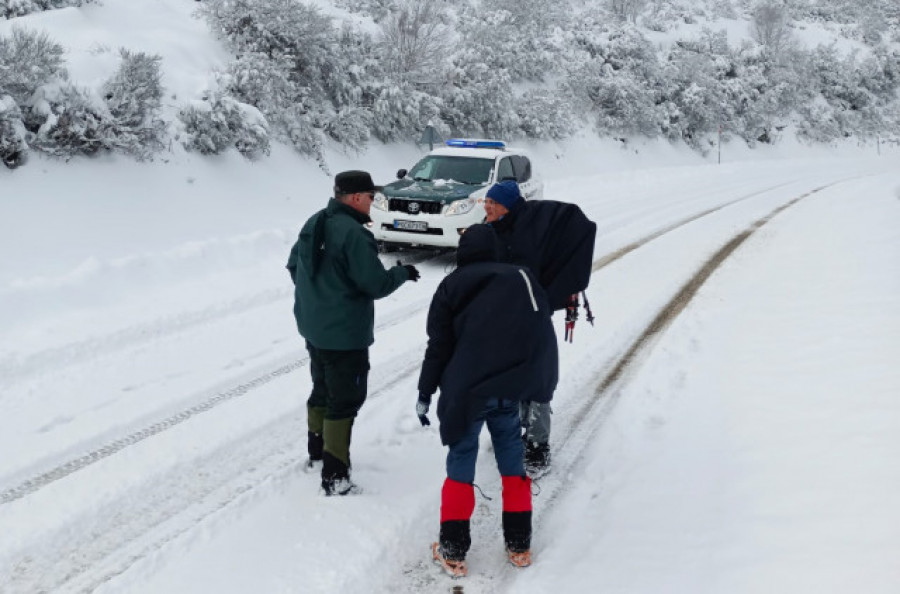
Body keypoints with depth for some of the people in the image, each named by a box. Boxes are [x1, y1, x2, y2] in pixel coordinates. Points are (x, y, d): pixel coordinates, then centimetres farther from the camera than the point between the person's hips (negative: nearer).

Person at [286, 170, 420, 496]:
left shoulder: (313, 223, 4)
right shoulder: (353, 233, -23)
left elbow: (294, 265, 15)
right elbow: (377, 284, -21)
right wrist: (403, 272, -3)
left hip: (312, 326, 9)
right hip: (345, 334, -9)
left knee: (322, 390, 24)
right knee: (344, 400, -1)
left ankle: (317, 450, 39)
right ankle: (334, 477, 0)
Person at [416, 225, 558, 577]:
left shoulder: (451, 287, 3)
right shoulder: (521, 279, 10)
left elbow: (439, 347, 0)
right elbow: (542, 335, 10)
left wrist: (425, 394, 7)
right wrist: (541, 386, 18)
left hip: (466, 390, -2)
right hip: (509, 387, 2)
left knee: (461, 464, 6)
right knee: (512, 460, 14)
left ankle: (453, 552, 7)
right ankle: (518, 545, 20)